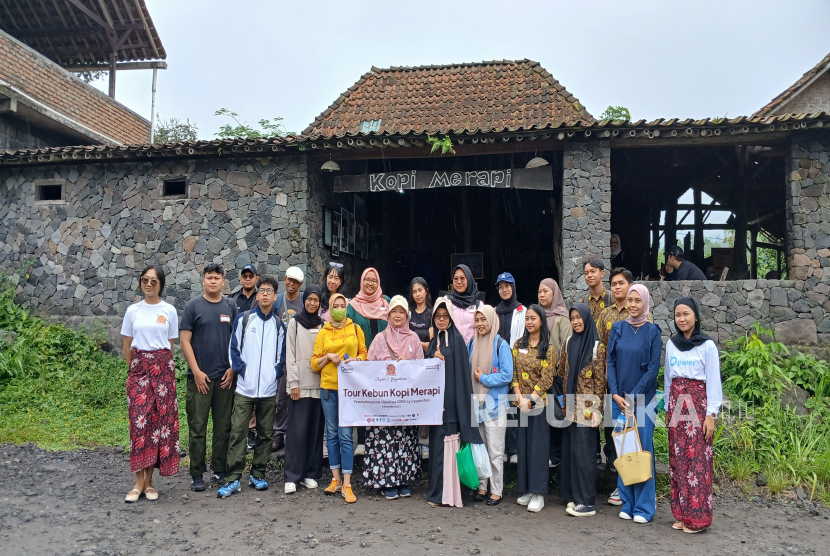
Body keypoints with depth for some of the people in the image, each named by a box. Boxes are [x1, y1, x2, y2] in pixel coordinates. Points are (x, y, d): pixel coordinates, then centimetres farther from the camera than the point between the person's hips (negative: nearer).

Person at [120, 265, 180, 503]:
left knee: (160, 420, 0)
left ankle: (149, 481, 10)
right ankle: (139, 482, 4)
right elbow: (127, 345, 10)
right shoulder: (133, 310, 5)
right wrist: (135, 368, 7)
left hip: (163, 369, 0)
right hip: (138, 368, 0)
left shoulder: (169, 311, 3)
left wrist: (160, 364, 6)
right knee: (139, 421, -4)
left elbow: (171, 344, 9)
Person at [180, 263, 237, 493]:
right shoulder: (193, 306, 0)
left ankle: (220, 470, 19)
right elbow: (185, 341, -3)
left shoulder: (230, 306, 8)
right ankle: (197, 474, 12)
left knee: (223, 426, 8)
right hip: (199, 377, -3)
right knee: (197, 427, 2)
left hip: (225, 377, 3)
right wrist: (196, 371, -9)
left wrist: (233, 368, -1)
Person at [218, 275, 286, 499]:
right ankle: (233, 479, 1)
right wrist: (242, 370, -5)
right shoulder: (243, 319, 3)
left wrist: (275, 373, 1)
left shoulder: (279, 324, 9)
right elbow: (234, 349, 4)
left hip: (269, 389, 2)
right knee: (238, 432, -5)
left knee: (265, 434, 9)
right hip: (244, 388, -2)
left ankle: (258, 474, 21)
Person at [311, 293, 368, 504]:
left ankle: (347, 484, -1)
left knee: (345, 434, -5)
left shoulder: (356, 329, 6)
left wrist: (355, 360, -11)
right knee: (332, 433, 8)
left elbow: (363, 354, 9)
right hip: (328, 387, 2)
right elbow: (314, 363, 7)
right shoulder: (323, 332, 7)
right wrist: (328, 356, -10)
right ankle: (335, 479, 19)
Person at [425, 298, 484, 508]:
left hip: (451, 400, -7)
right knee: (437, 442, 10)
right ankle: (438, 491, 19)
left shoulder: (456, 339, -7)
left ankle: (452, 493, 3)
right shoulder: (435, 341, 15)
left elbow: (461, 371, -11)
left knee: (450, 442, -5)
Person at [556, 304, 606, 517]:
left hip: (586, 408, -6)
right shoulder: (569, 343, 8)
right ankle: (574, 496, 21)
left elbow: (600, 380, -10)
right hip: (571, 407, 6)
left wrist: (597, 409, -14)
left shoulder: (596, 347, -8)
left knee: (583, 452, -3)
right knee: (570, 450, 9)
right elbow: (561, 372, 14)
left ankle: (587, 502, 6)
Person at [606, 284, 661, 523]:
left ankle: (644, 507, 9)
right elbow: (610, 362, 4)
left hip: (643, 398, -3)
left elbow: (653, 367, -6)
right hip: (619, 398, 3)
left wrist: (633, 396, -11)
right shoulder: (617, 328, 6)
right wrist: (615, 394, -6)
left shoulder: (652, 331, -2)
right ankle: (627, 503, 17)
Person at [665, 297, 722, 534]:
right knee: (677, 459, 7)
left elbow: (713, 382, -6)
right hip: (676, 405, 5)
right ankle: (681, 513, 16)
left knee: (697, 461, -3)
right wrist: (668, 409, 13)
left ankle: (698, 517, 5)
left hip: (698, 405, -5)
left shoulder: (707, 345, -5)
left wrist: (711, 415, -10)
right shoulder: (671, 344, 8)